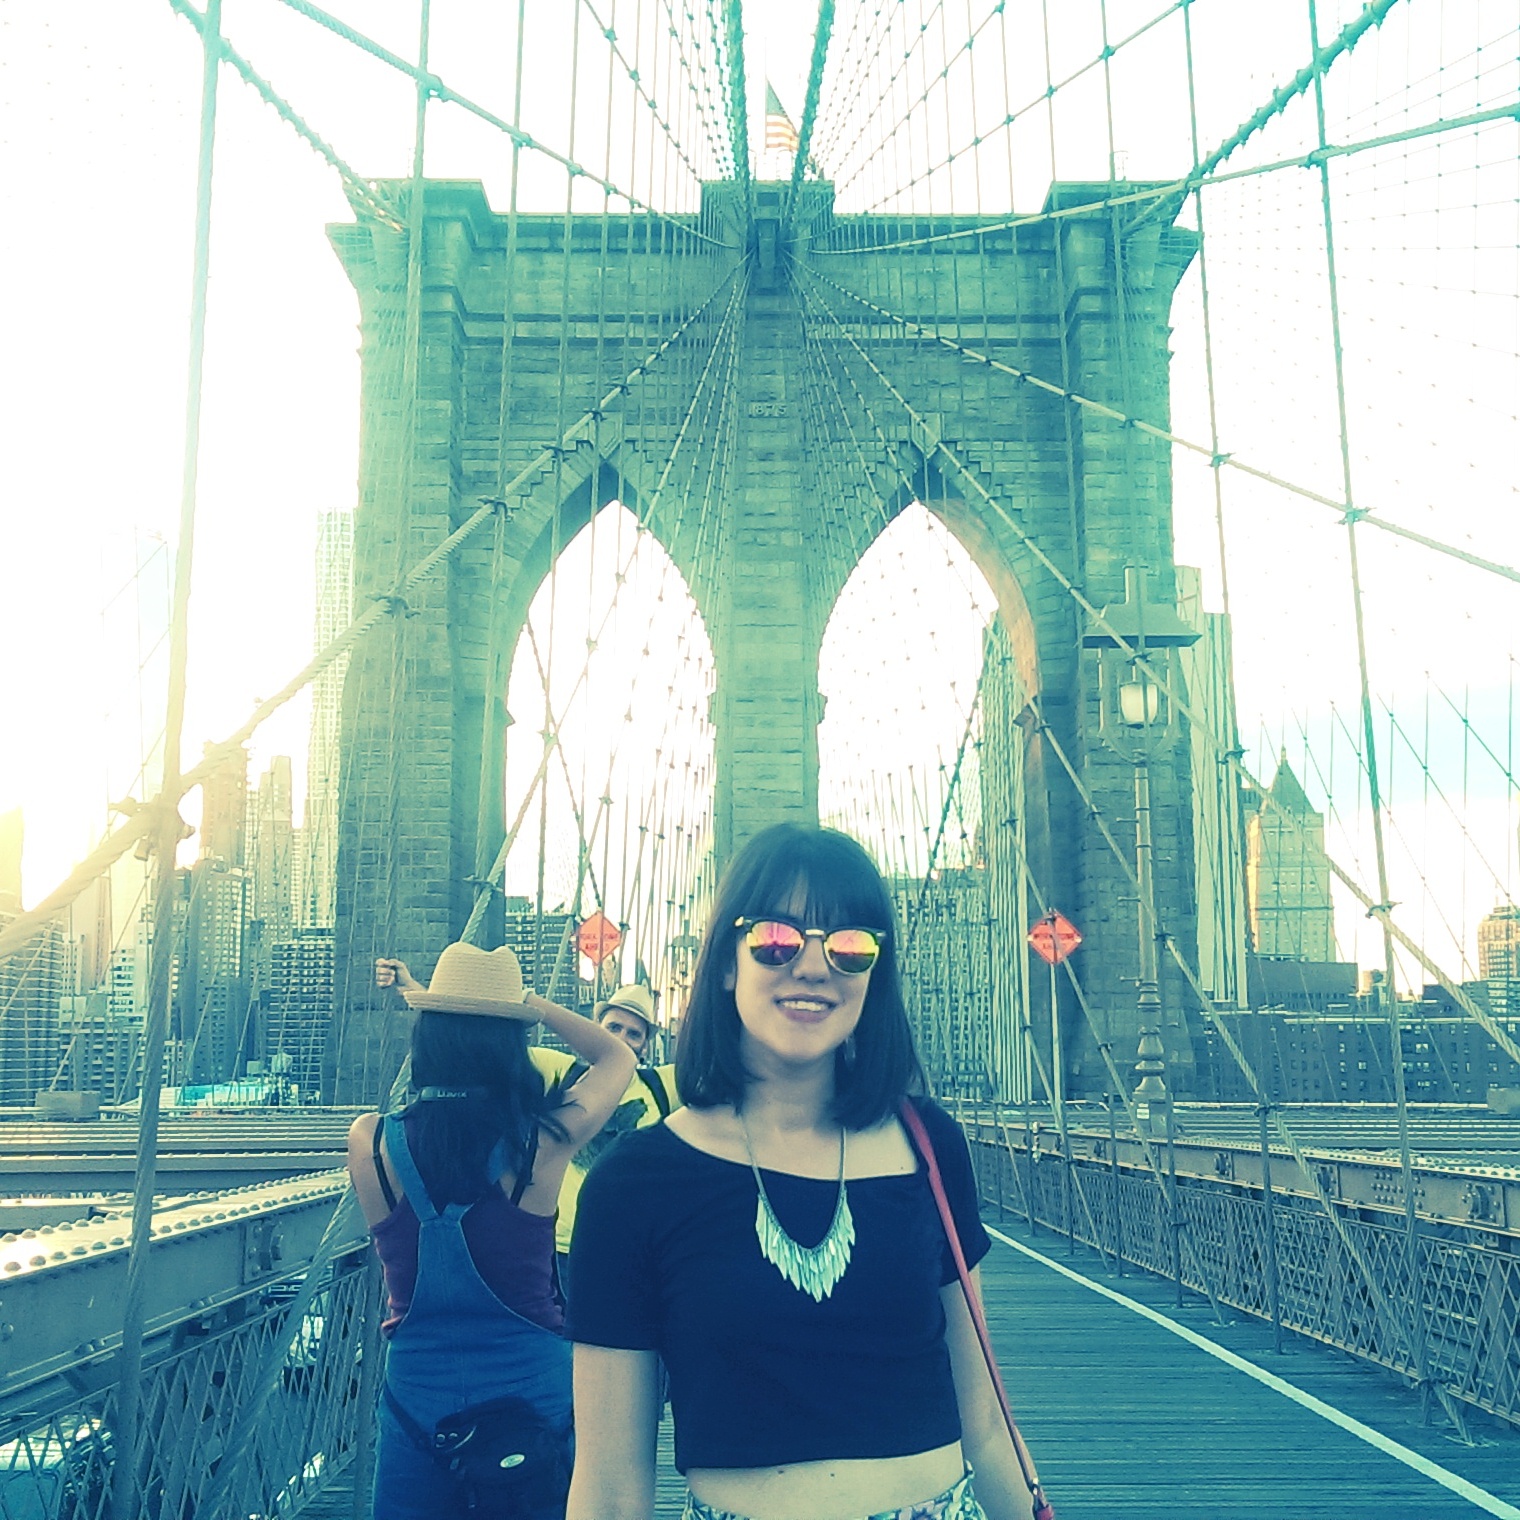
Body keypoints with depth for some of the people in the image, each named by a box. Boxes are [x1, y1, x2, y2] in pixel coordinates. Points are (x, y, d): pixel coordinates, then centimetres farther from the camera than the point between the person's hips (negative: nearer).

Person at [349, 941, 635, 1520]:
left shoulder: (370, 1142, -11)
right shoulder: (543, 1141, -13)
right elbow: (618, 1056, 6)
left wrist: (442, 1021, 17)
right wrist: (531, 1004, 8)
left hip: (416, 1400, 1)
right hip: (533, 1394, -1)